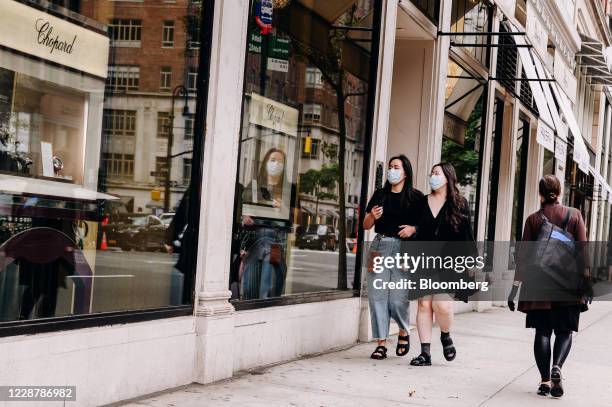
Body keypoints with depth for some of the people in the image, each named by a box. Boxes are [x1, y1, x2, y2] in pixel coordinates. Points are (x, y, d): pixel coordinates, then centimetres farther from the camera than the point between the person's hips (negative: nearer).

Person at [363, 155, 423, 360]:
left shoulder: (415, 196, 3)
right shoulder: (380, 194, 13)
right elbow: (366, 225, 14)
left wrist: (413, 229, -15)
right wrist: (372, 216, -6)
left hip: (403, 249, -3)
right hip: (380, 246, 4)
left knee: (398, 299, -6)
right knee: (377, 296, -1)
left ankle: (403, 333, 23)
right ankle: (381, 343, 6)